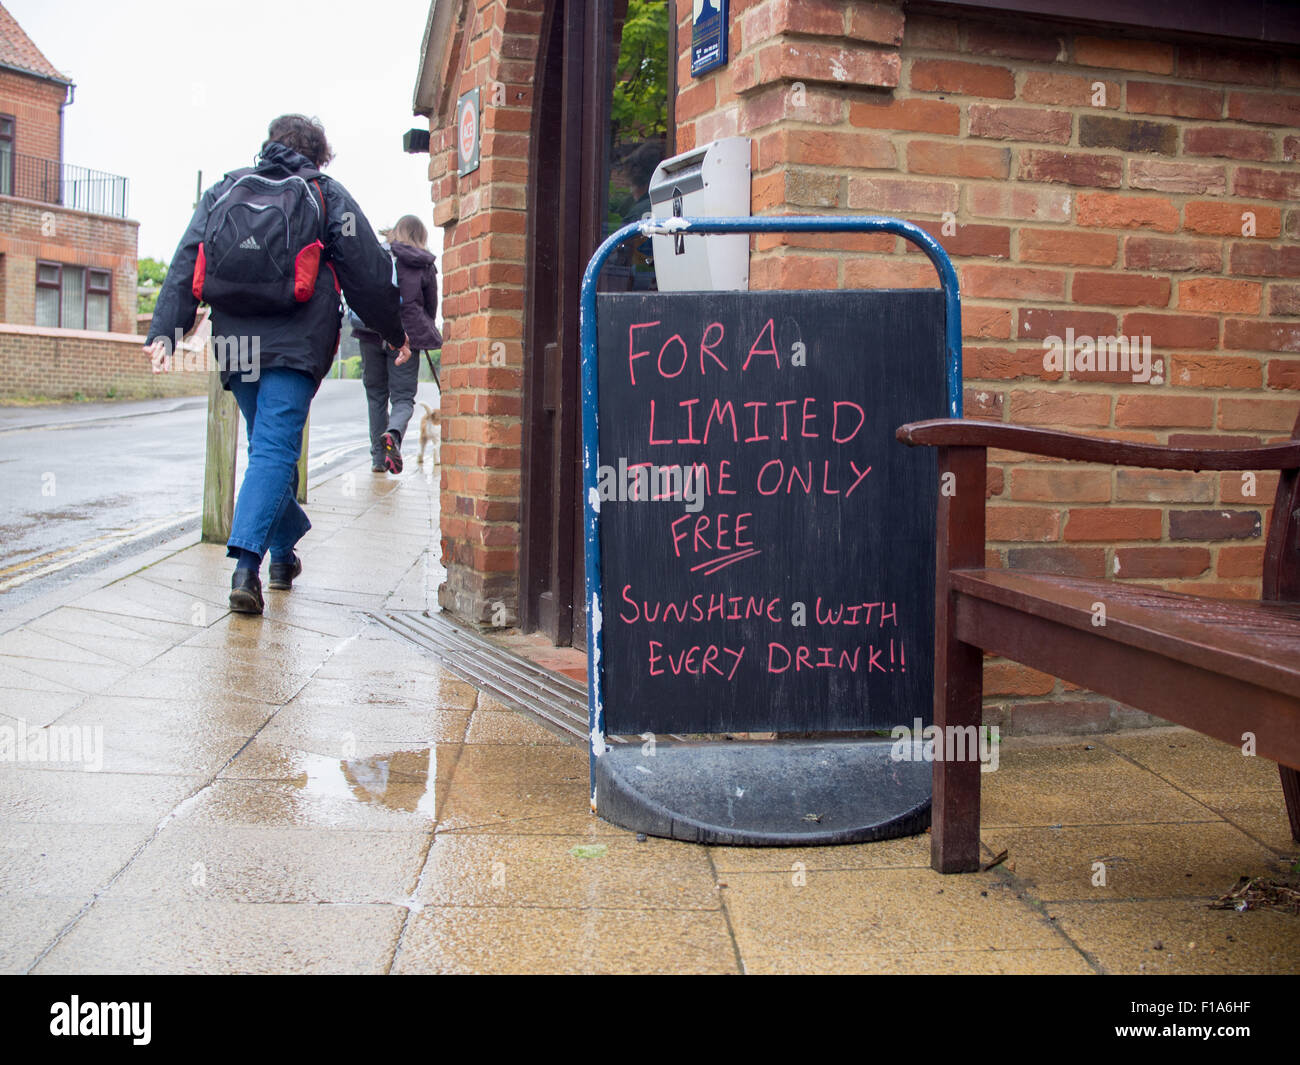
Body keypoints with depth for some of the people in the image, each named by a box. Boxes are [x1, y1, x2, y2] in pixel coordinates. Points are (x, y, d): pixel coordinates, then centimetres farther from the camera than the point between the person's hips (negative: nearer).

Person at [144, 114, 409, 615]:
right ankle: (246, 566, -22)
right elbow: (367, 273, 5)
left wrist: (164, 331, -1)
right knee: (274, 449, -8)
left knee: (269, 445, 19)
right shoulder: (327, 196, 7)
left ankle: (284, 553, 29)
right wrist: (396, 331, 17)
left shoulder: (222, 191, 16)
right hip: (295, 346, -4)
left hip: (236, 344, 4)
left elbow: (184, 267, 5)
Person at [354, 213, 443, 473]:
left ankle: (378, 457, 12)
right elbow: (431, 307, 10)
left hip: (372, 334, 1)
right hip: (408, 336, -1)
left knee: (376, 396, 13)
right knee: (403, 398, 4)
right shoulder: (426, 266, 4)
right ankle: (393, 433, -28)